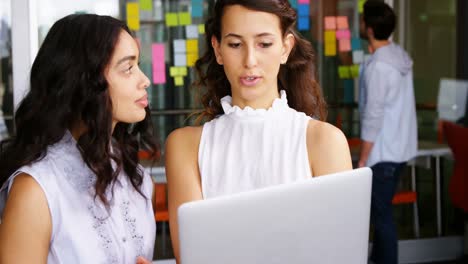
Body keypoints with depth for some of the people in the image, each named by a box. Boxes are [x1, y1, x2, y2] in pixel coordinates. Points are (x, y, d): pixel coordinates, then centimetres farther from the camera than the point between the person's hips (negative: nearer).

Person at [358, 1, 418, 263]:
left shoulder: (377, 66, -22)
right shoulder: (401, 55, 7)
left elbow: (373, 117, -22)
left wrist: (362, 160, -15)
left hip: (384, 152, -9)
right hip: (400, 146, 9)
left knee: (381, 213, 0)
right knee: (381, 208, 19)